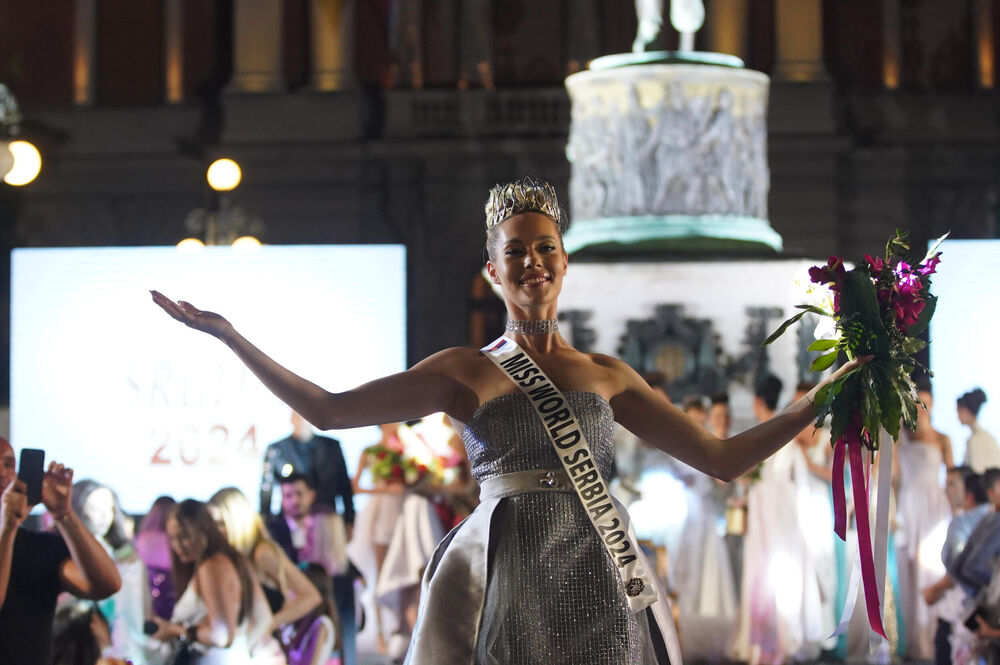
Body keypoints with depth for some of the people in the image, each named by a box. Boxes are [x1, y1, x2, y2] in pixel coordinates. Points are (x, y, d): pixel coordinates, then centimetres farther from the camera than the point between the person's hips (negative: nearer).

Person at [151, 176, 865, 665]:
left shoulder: (608, 373, 15)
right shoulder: (467, 371, 9)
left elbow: (723, 457, 16)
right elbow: (328, 409, 5)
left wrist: (826, 397, 11)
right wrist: (229, 336, 1)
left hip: (601, 577, 2)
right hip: (509, 570, -2)